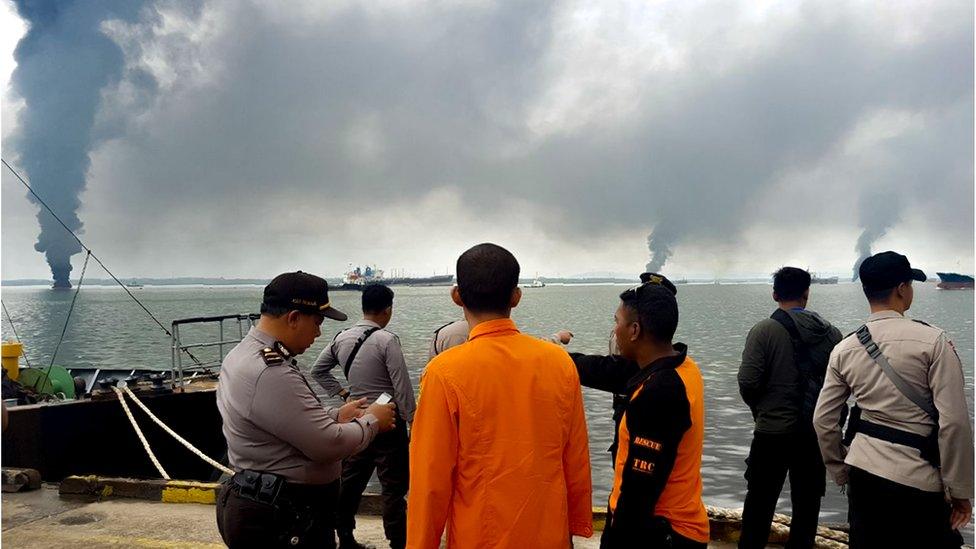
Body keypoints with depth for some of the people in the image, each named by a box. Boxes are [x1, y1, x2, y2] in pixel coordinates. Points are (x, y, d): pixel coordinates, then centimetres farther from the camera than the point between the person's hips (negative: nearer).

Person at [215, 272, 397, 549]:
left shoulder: (244, 353, 7)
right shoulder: (270, 373, -27)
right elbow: (329, 444, -25)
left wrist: (336, 416, 9)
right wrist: (372, 421, -8)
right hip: (282, 522, -10)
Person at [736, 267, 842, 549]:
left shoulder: (764, 330, -12)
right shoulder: (830, 332, 0)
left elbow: (747, 382, -16)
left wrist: (760, 409, 4)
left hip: (772, 432, -3)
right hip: (816, 433, 3)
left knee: (759, 503, 9)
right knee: (807, 504, 15)